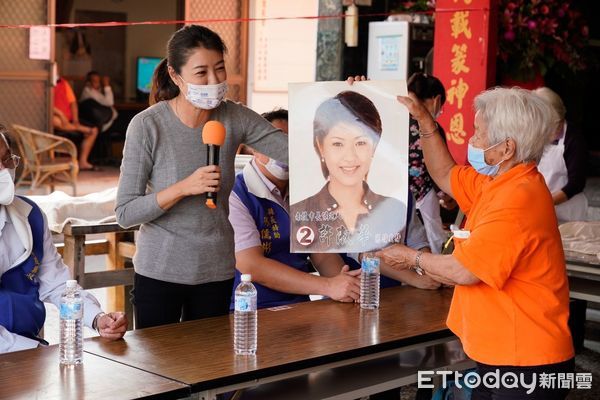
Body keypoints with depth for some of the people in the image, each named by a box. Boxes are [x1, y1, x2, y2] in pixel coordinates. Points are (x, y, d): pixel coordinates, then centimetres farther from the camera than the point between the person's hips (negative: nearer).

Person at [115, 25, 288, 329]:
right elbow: (125, 214, -15)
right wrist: (184, 187, -27)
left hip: (217, 270, 3)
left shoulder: (235, 118, -5)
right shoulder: (147, 125, -14)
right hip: (160, 271, -3)